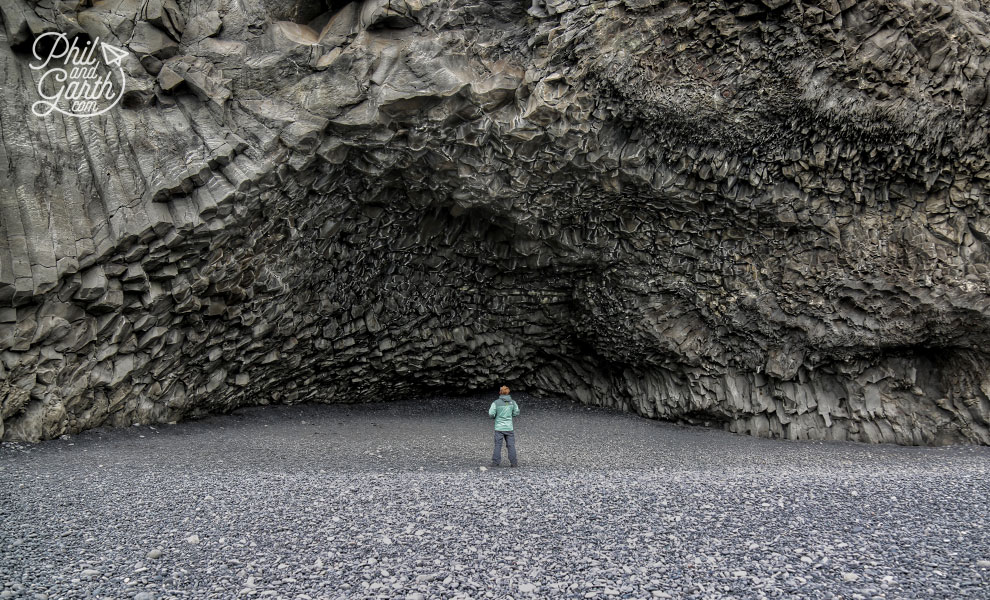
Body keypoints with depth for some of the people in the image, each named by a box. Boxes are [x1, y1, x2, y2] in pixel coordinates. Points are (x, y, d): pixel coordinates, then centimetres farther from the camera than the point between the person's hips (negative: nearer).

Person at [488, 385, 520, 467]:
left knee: (498, 445, 5)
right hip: (509, 427, 1)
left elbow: (491, 414, -10)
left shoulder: (496, 403, -8)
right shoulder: (512, 402, 0)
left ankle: (495, 462, 4)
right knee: (511, 445, 8)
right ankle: (513, 462, 8)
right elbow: (516, 413, 9)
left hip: (499, 427, -1)